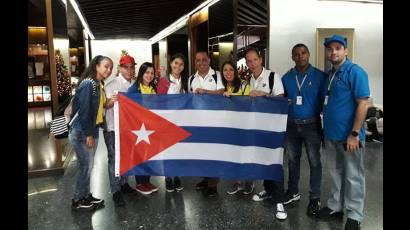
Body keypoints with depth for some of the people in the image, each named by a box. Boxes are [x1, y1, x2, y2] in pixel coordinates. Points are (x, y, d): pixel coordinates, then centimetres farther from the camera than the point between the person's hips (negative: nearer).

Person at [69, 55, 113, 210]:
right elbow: (84, 109, -21)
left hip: (91, 130, 9)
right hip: (81, 132, -9)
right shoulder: (88, 83, -18)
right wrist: (88, 134, -20)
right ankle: (78, 200, 15)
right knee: (85, 166, 0)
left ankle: (85, 195, 29)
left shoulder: (98, 85, 11)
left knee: (88, 165, 16)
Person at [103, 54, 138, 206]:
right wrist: (111, 101, -36)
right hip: (113, 128, -5)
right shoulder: (111, 85, -10)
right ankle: (115, 191, 9)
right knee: (114, 159, 1)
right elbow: (105, 106, -16)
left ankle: (123, 184, 32)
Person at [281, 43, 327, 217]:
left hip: (311, 125, -3)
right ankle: (293, 192, 31)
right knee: (292, 160, 14)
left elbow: (325, 101, -4)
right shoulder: (286, 78, 5)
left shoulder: (320, 76, -5)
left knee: (314, 162, 4)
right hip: (291, 125, 4)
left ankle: (315, 198, 18)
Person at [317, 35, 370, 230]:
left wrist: (354, 134, -19)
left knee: (353, 176, 6)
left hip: (348, 135, -7)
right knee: (336, 173, 18)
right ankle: (335, 206, 32)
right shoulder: (329, 74, 10)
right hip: (331, 134, 7)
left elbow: (363, 104, -16)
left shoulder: (355, 72, -11)